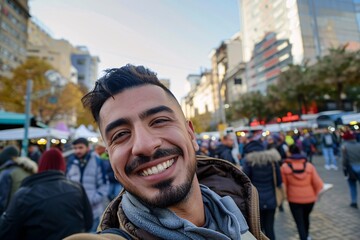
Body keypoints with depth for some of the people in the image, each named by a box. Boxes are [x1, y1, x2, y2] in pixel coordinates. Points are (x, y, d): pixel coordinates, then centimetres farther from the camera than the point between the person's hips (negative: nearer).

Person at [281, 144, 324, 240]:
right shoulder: (309, 165, -9)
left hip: (294, 199, -4)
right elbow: (318, 184, -8)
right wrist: (315, 194, 11)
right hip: (310, 198, 4)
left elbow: (284, 184, -8)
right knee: (306, 217, 28)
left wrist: (286, 195, 11)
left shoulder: (284, 166, -14)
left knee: (299, 222, 10)